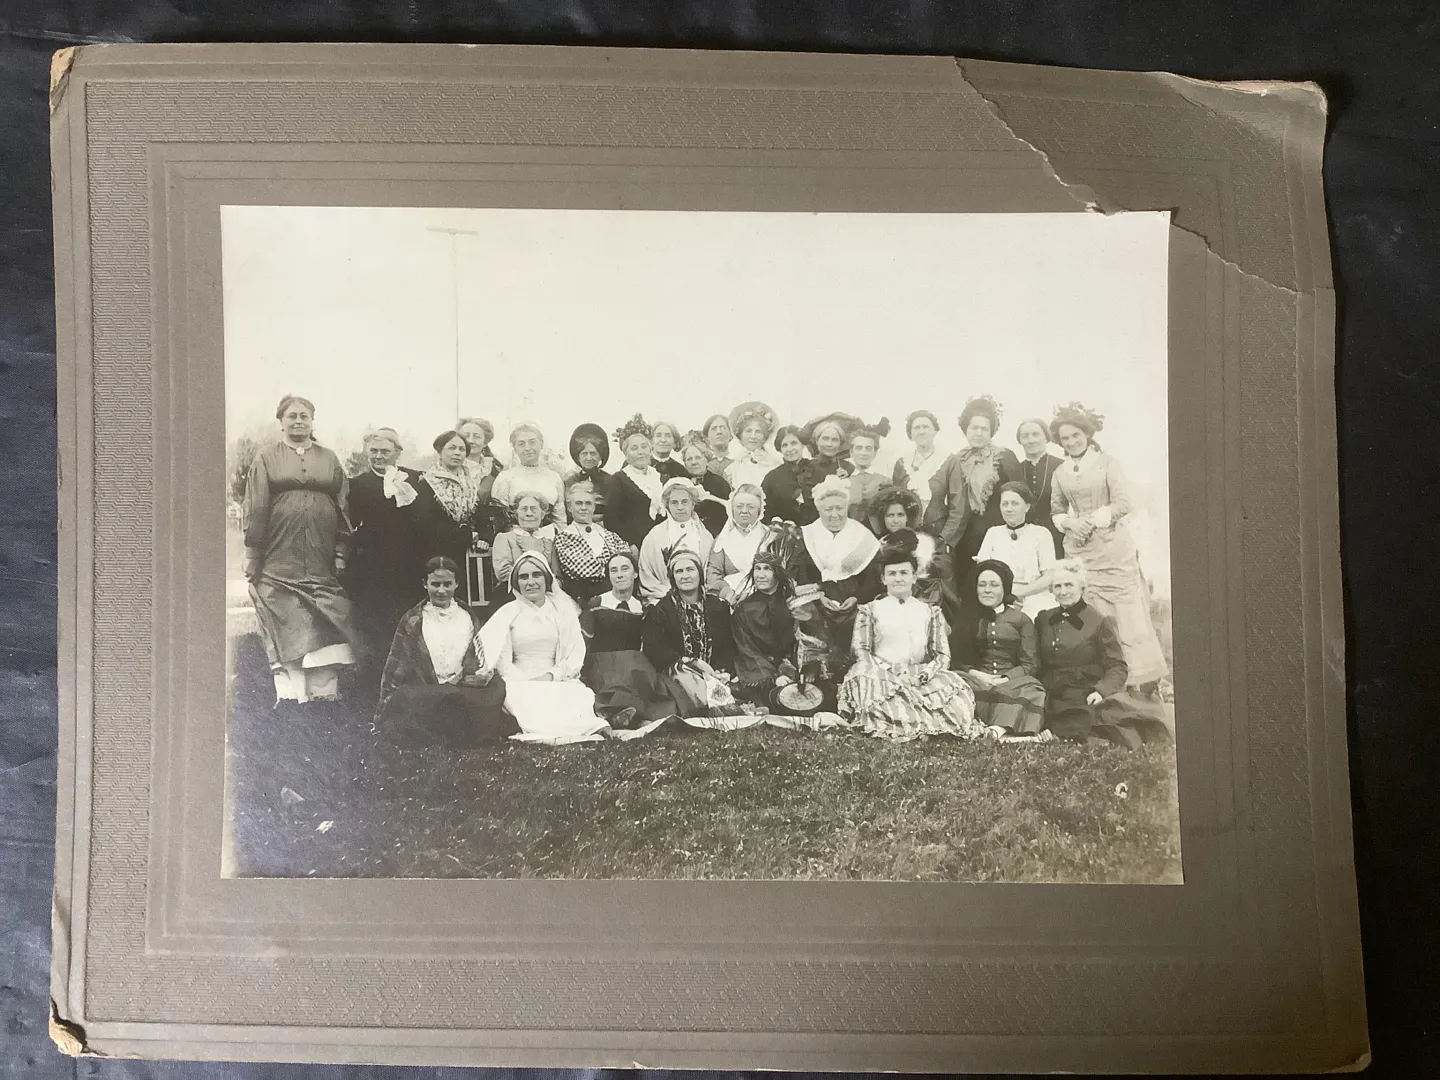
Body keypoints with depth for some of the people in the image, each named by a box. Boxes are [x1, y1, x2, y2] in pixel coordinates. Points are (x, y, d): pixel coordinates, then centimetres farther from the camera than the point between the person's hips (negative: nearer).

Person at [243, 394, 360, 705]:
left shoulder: (329, 459, 14)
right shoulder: (266, 458, 9)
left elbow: (343, 508, 11)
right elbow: (255, 510, 4)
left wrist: (341, 554, 2)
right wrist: (252, 559, -3)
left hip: (321, 560, 2)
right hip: (279, 560, -2)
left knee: (326, 630, -2)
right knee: (285, 630, -3)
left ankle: (324, 694, 3)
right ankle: (289, 694, 2)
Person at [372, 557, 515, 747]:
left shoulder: (467, 617, 14)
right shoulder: (412, 621, 8)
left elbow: (484, 663, 12)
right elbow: (395, 668, 8)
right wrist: (382, 715, 4)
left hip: (467, 691, 2)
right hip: (423, 694, -2)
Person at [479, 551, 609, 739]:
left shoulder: (564, 610, 12)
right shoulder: (507, 613, 10)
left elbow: (576, 655, 5)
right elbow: (502, 661, 3)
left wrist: (551, 676, -12)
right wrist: (527, 681, -14)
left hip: (559, 682, 1)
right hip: (521, 683, -1)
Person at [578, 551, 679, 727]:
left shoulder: (641, 610, 16)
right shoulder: (595, 605, 5)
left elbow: (645, 649, 15)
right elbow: (583, 646, 1)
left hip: (634, 668, 3)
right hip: (601, 666, -3)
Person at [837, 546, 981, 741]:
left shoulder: (930, 612, 19)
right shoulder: (870, 610, 14)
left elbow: (943, 654, 11)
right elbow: (860, 650, 3)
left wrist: (927, 672, -11)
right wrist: (885, 672, -14)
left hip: (921, 676, 1)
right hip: (883, 676, -1)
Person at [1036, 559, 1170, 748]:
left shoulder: (1099, 621, 3)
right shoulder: (1043, 621, 17)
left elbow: (1118, 668, 1)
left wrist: (1101, 690, -17)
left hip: (1084, 695, -5)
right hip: (1051, 696, 5)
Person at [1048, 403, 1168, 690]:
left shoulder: (1107, 463, 0)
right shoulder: (1060, 472, 11)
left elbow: (1122, 504, -7)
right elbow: (1056, 511, 18)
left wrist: (1091, 521, -11)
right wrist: (1070, 523, -2)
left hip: (1112, 547, -3)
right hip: (1078, 551, 3)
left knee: (1128, 611, -5)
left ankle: (1147, 679, 2)